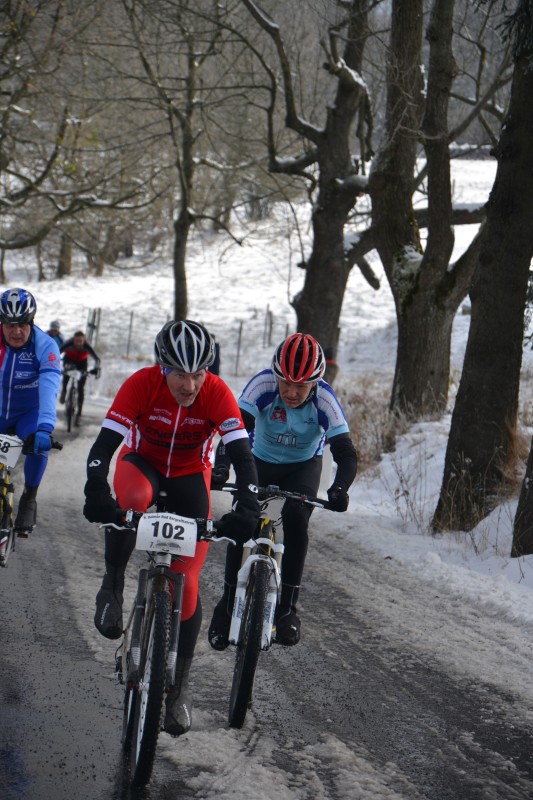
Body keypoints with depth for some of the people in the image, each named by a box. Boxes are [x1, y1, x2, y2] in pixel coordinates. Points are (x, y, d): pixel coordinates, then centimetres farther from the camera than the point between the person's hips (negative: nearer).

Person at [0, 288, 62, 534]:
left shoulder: (45, 346, -24)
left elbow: (49, 387, -37)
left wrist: (45, 427, -52)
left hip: (29, 412, -2)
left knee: (38, 444, -29)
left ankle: (28, 499, -6)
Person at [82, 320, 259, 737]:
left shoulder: (217, 393, -27)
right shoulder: (141, 384, -28)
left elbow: (242, 455, -32)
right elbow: (104, 444, -33)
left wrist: (247, 508, -47)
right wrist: (96, 490, -51)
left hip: (189, 473, 1)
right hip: (141, 460, 0)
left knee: (186, 582, -10)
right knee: (133, 500, -40)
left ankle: (180, 684, 5)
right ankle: (112, 587, -15)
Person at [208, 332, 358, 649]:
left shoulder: (324, 398, -29)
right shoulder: (263, 384, -30)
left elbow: (347, 453, -32)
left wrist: (340, 488, -52)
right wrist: (221, 468, -55)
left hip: (303, 467, 0)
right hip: (260, 462, 1)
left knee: (296, 520, -25)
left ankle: (289, 607, -13)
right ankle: (228, 603, 4)